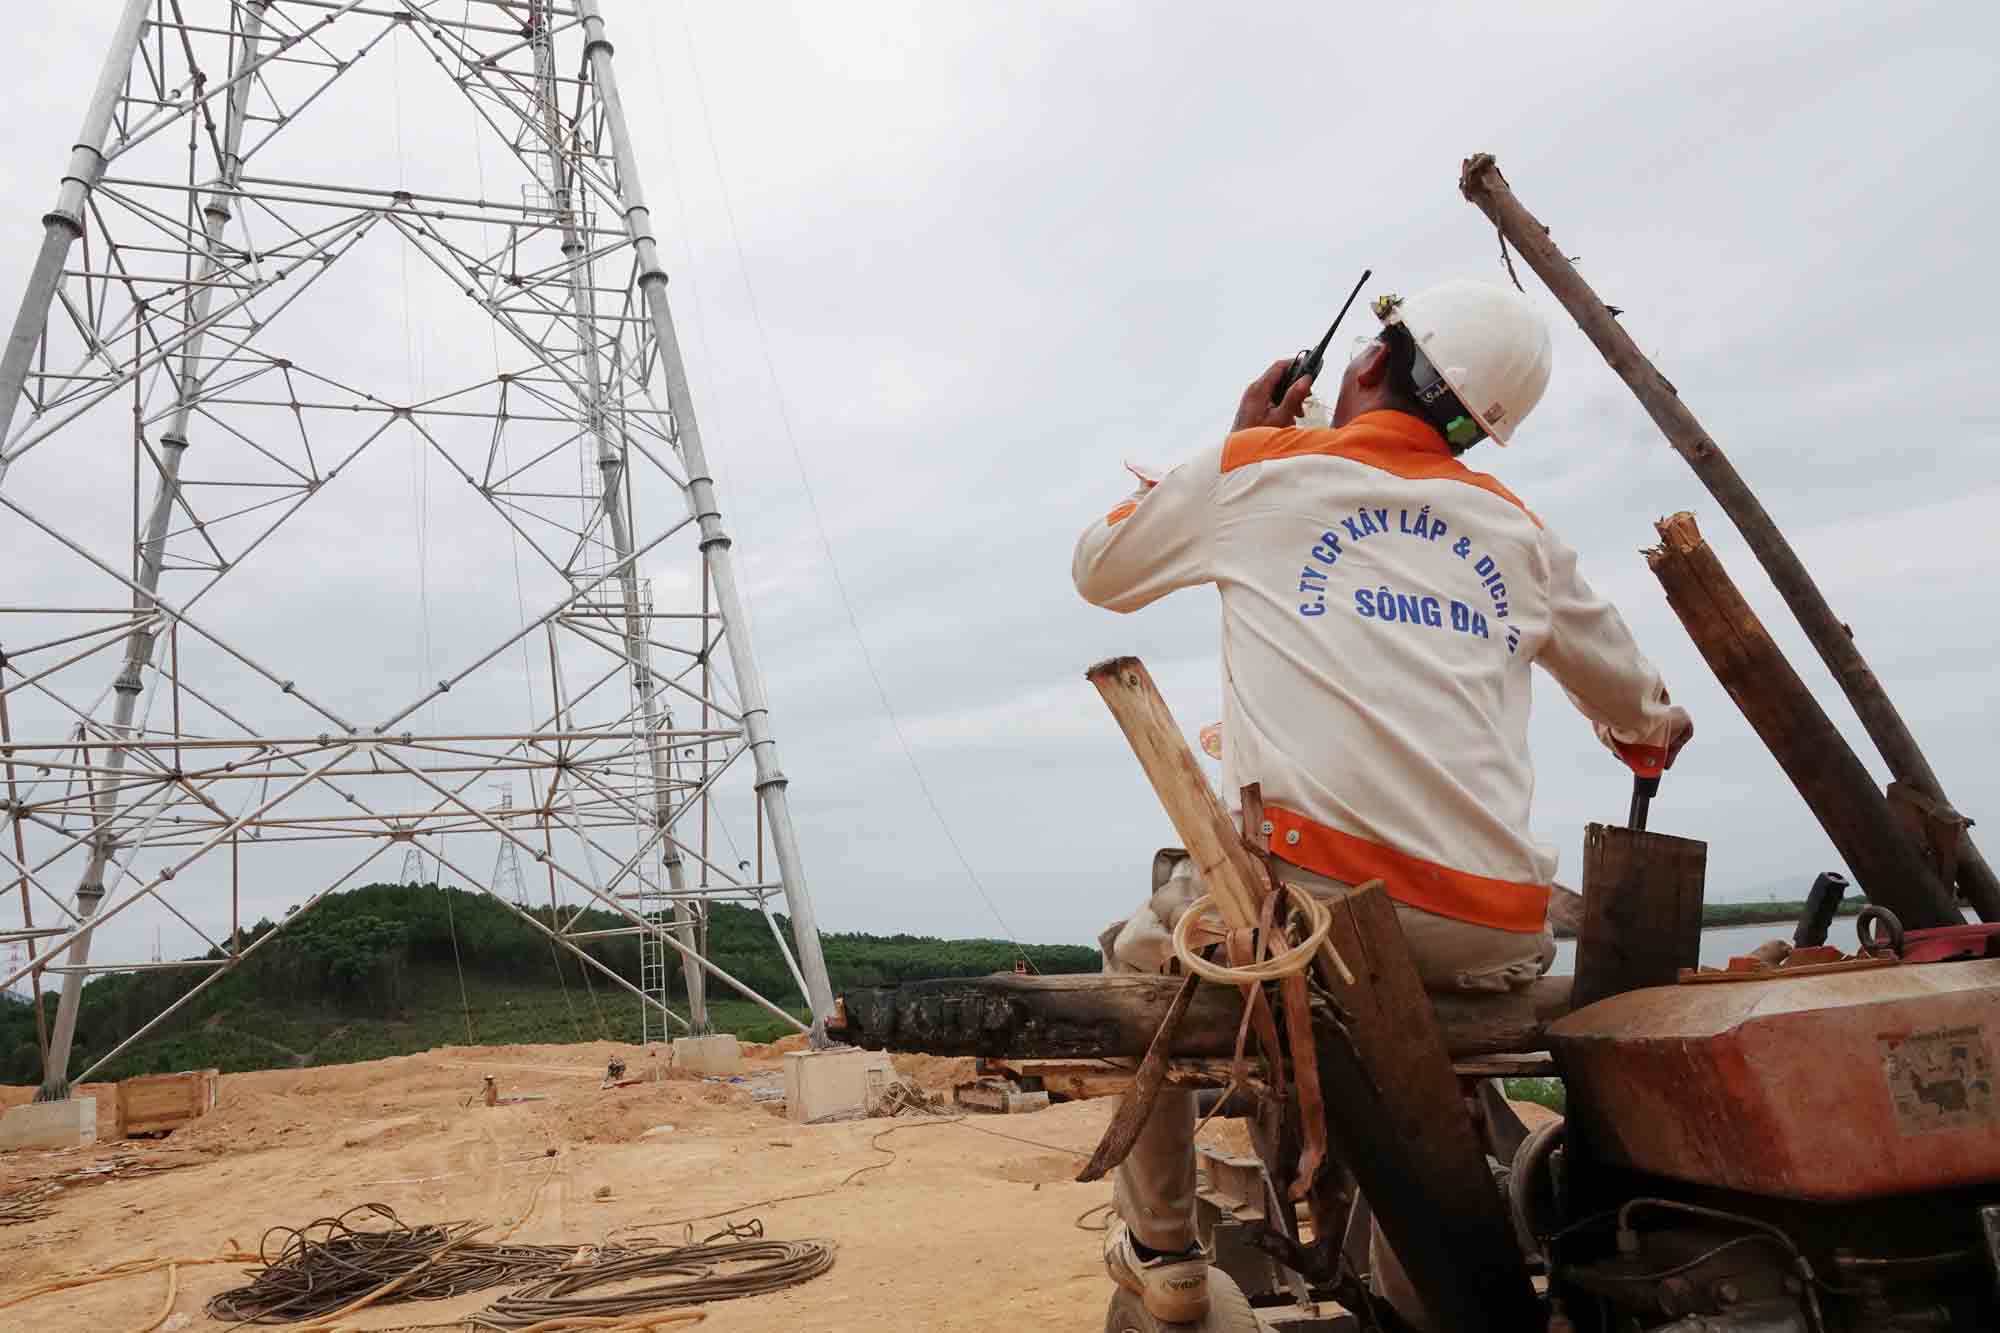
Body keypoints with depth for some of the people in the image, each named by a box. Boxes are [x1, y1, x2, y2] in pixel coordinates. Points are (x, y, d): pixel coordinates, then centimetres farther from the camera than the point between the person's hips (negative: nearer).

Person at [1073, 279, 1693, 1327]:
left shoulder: (1257, 468, 8)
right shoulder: (1517, 531, 18)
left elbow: (1098, 570, 25)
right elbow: (1640, 713, 34)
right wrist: (1657, 730, 59)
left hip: (1300, 897, -3)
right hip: (1492, 938, 4)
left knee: (1141, 958, 28)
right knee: (1411, 983, 37)